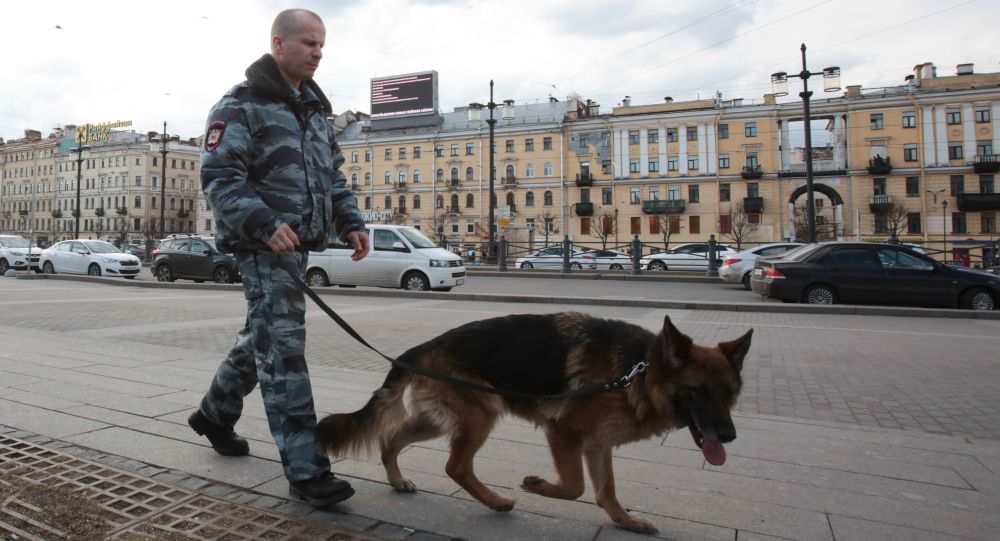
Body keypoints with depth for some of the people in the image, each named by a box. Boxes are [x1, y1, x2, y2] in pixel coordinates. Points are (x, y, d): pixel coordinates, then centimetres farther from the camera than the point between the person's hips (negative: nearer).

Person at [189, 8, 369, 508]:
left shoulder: (314, 108, 19)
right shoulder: (241, 105, -5)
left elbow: (333, 177, 22)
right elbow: (218, 179, -13)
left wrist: (350, 222, 6)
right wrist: (265, 224, -28)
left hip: (297, 243, 8)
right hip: (262, 245, -8)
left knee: (262, 336, 19)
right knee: (282, 348, -10)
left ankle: (214, 413, 42)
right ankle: (305, 470, -6)